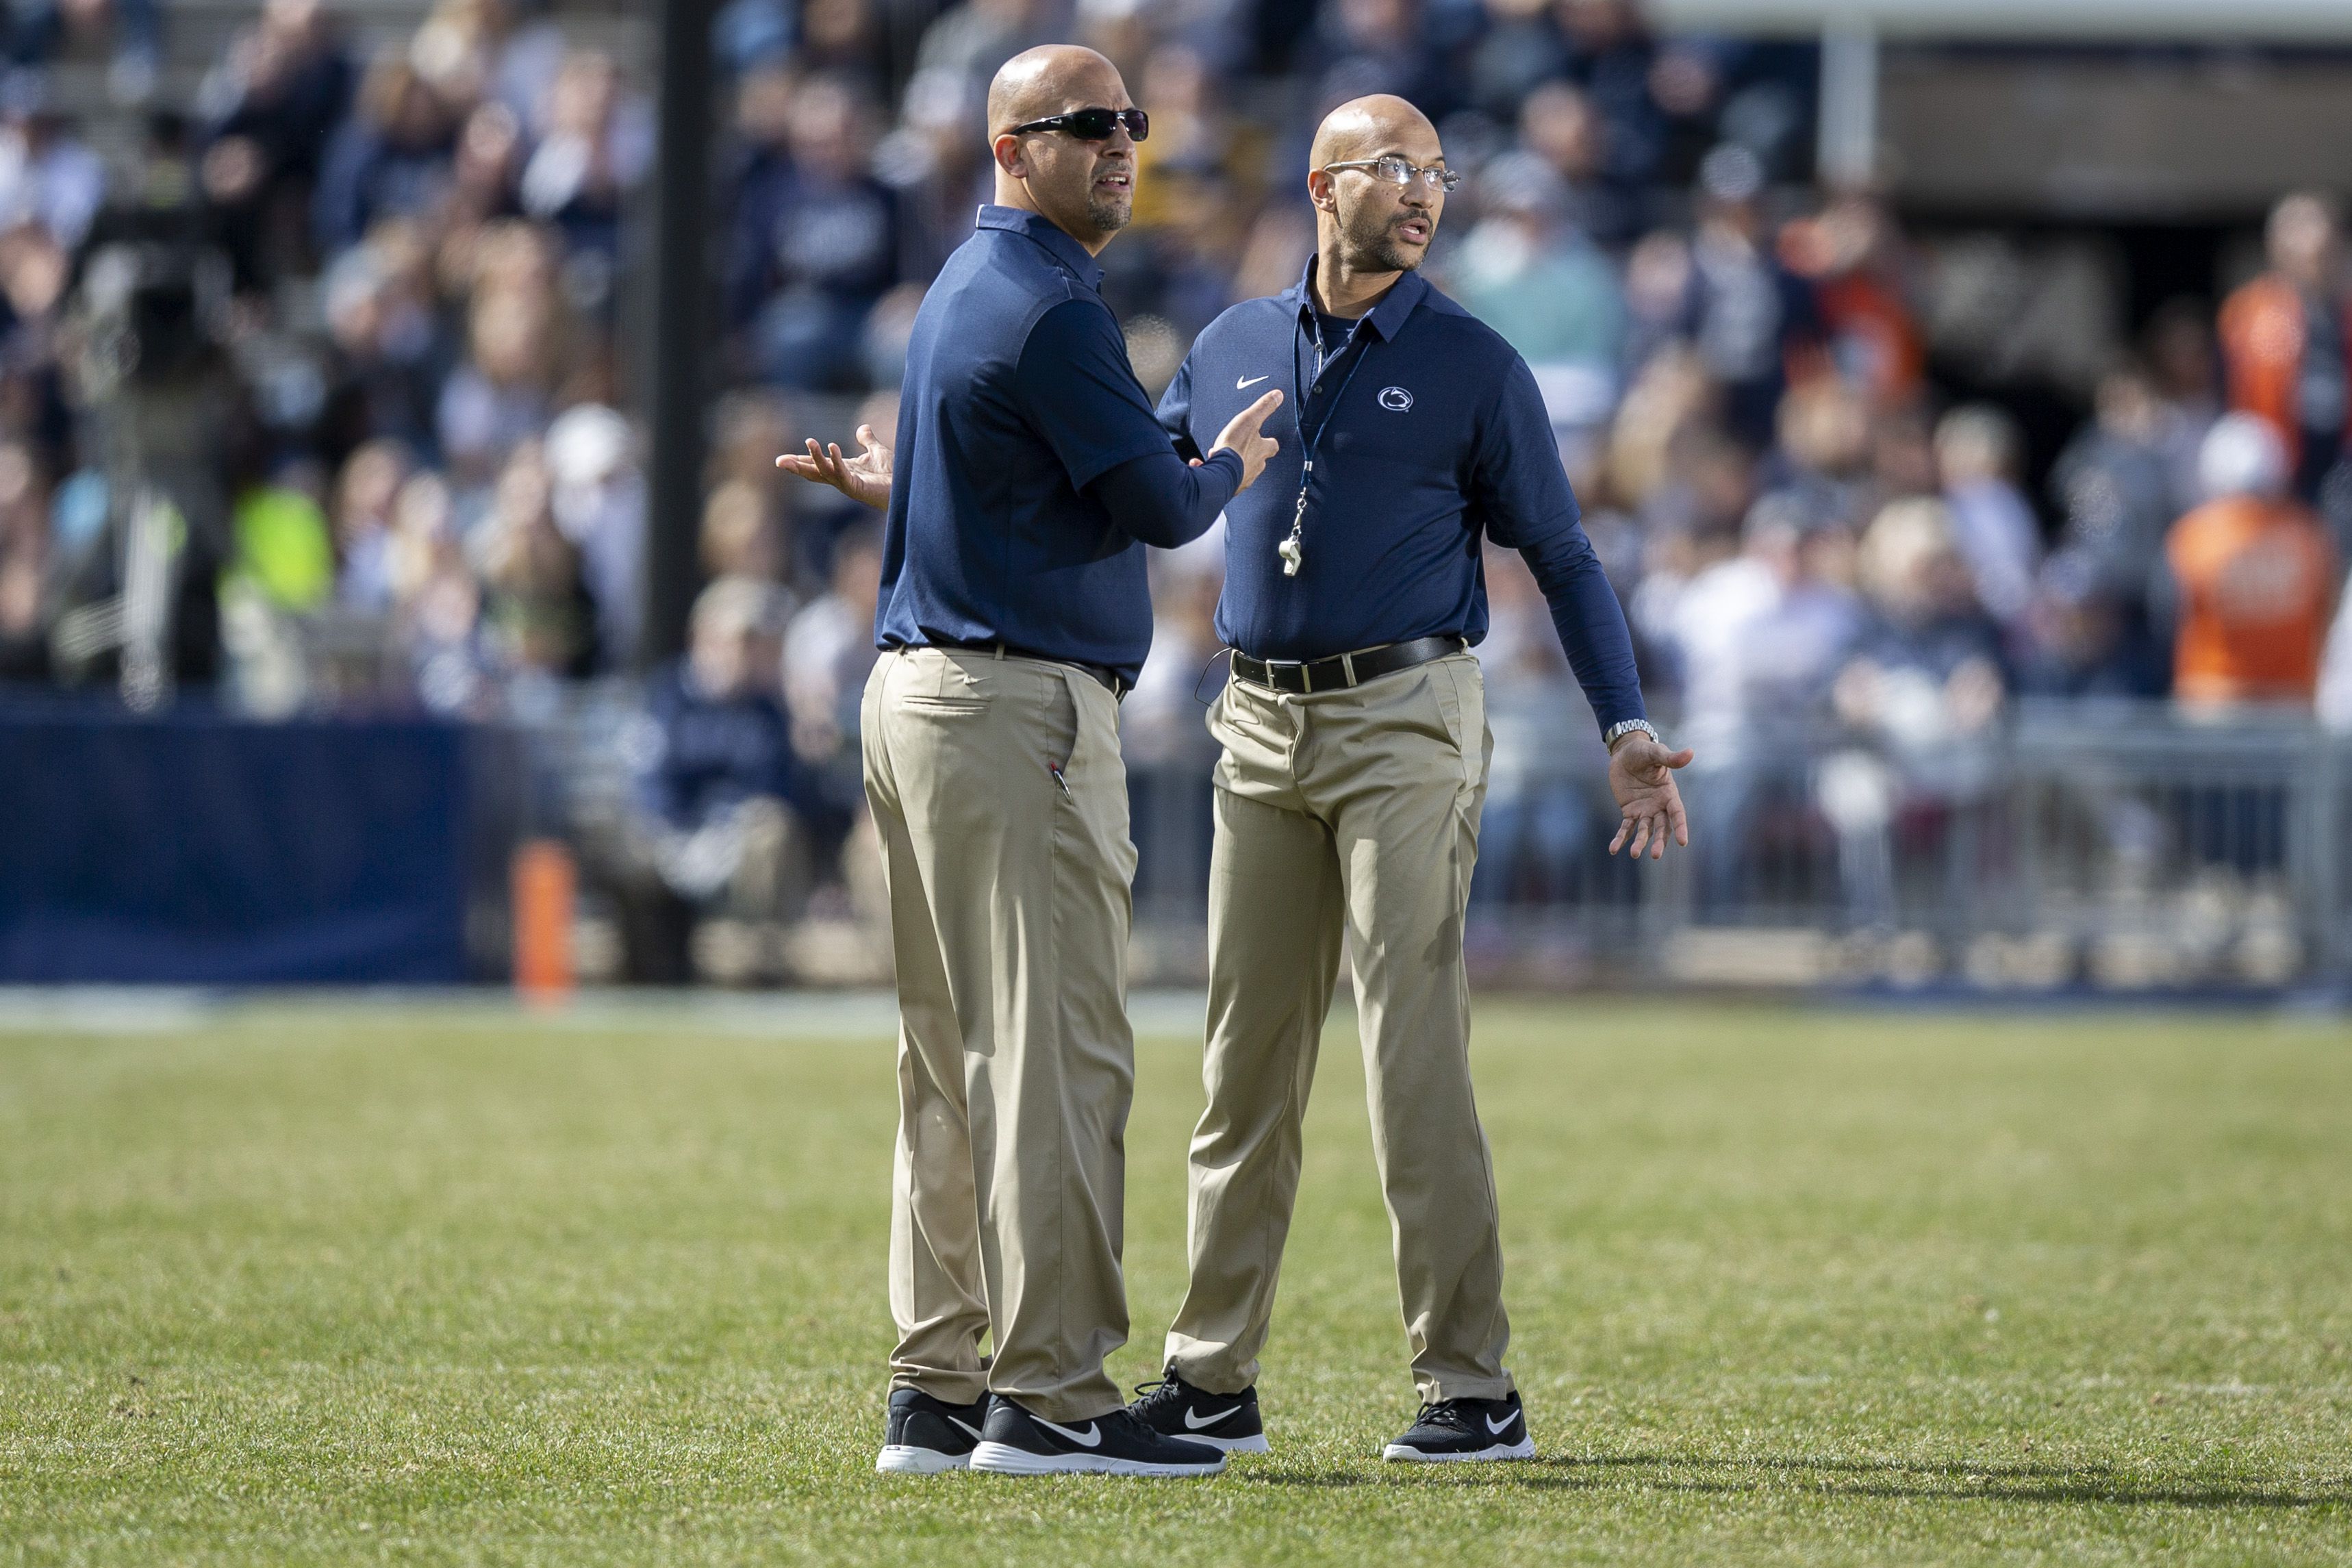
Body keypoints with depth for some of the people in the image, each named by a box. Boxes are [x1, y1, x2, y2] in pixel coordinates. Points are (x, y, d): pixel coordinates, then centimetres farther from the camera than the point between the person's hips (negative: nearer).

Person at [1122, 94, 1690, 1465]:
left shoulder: (1474, 368, 0)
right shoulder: (1234, 347, 11)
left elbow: (1563, 558, 1)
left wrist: (1627, 730, -9)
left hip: (1406, 723, -4)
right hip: (1264, 728, 4)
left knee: (1416, 1057, -10)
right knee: (1246, 1060, 8)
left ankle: (1474, 1390, -8)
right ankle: (1213, 1380, 14)